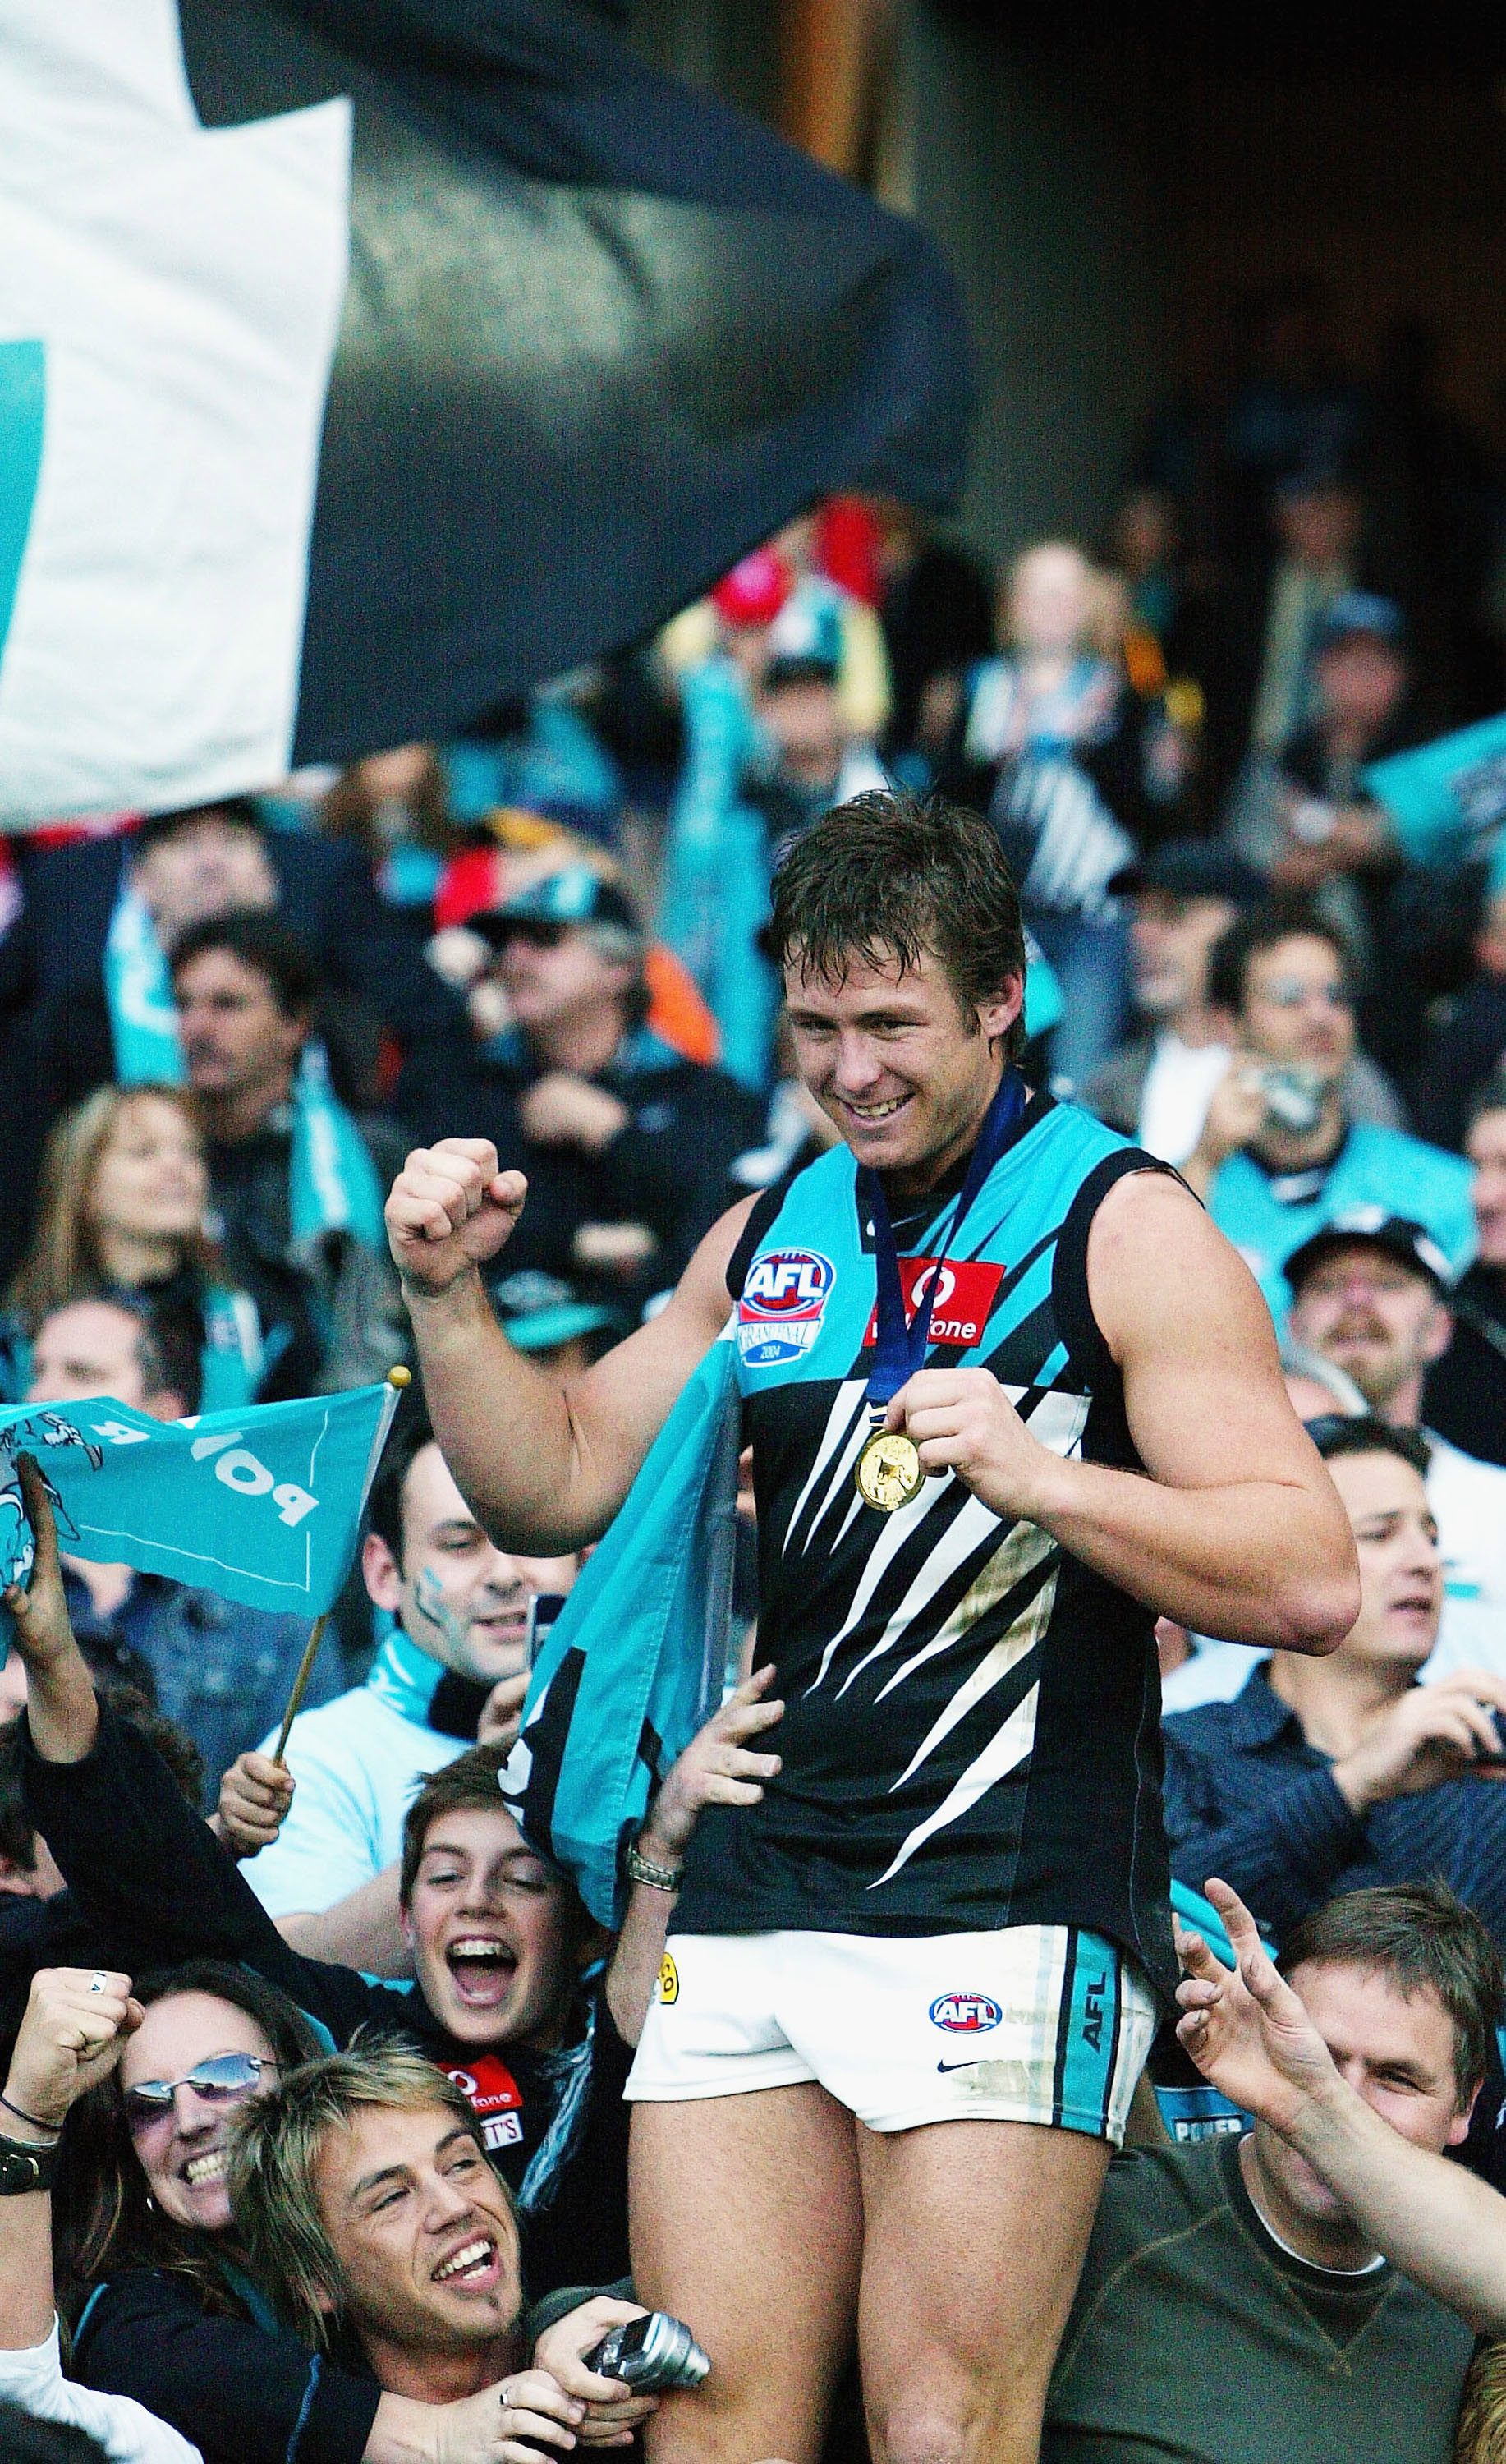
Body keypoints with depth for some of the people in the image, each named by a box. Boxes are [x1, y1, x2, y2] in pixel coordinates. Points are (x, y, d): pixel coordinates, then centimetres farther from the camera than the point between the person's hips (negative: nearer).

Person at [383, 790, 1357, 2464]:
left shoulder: (1123, 1228, -2)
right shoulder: (768, 1240, 18)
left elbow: (1311, 1585, -11)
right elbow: (554, 1490, 22)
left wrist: (1039, 1475, -23)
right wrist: (448, 1295, 6)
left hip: (1003, 1910, -6)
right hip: (750, 1907, 6)